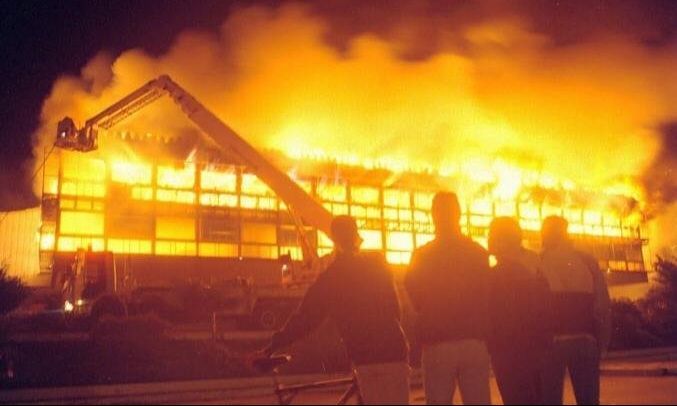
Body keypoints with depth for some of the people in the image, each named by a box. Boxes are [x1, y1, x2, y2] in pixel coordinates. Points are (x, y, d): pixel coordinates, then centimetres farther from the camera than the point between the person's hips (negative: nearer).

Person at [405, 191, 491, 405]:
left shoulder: (422, 256, -4)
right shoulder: (479, 253, 0)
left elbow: (415, 300, 4)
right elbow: (488, 296, 4)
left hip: (437, 345, -1)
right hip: (475, 342, 2)